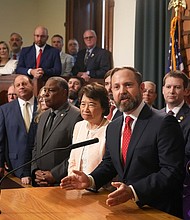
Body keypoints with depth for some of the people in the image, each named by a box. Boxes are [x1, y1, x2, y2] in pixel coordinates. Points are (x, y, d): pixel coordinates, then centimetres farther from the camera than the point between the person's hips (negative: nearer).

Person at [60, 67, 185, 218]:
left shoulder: (164, 123, -11)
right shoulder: (112, 128, 12)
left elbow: (172, 173, -18)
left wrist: (133, 191, -28)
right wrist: (90, 180, -1)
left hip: (159, 211, -5)